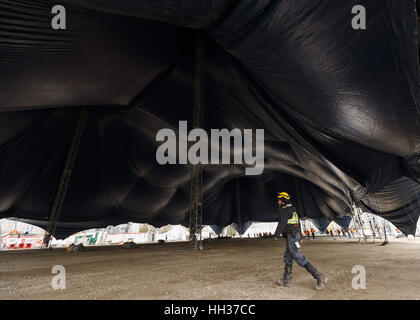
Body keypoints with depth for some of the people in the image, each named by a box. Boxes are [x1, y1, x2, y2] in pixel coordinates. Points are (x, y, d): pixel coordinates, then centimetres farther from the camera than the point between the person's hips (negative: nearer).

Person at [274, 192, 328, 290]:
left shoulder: (284, 210, -15)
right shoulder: (292, 210, 16)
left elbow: (282, 223, -23)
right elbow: (298, 224, 20)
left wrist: (276, 235, -12)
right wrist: (300, 237, 24)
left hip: (291, 237, -10)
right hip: (295, 235, 10)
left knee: (300, 259, -7)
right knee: (288, 257, 15)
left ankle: (320, 277, -8)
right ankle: (286, 280, 20)